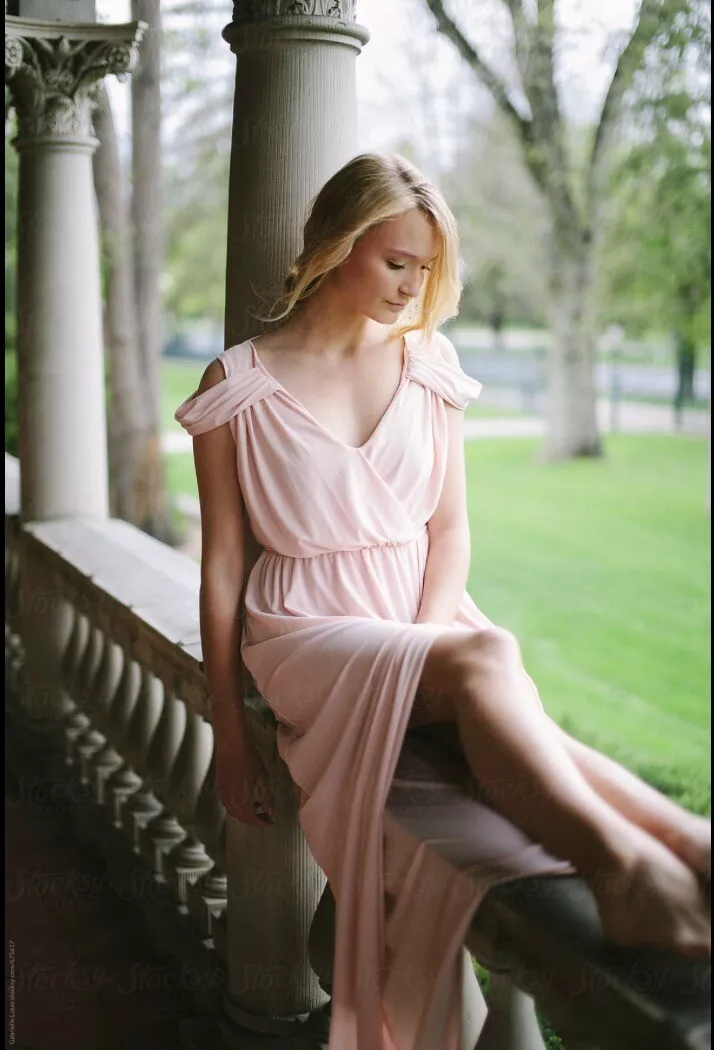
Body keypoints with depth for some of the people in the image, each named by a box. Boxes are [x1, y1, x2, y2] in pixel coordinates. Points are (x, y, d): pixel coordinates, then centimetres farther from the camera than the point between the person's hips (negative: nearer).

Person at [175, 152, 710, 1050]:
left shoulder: (427, 365, 9)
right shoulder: (240, 386, -1)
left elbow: (450, 526, 10)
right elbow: (221, 563, 0)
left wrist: (429, 633, -10)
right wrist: (228, 734, -1)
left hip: (422, 619, 4)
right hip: (309, 632, -3)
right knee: (486, 660, -36)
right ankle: (629, 866, -55)